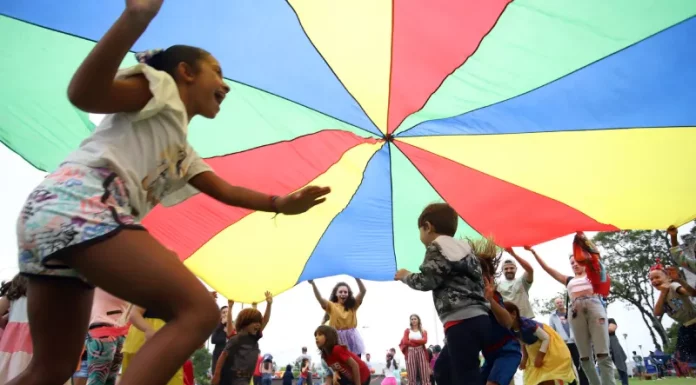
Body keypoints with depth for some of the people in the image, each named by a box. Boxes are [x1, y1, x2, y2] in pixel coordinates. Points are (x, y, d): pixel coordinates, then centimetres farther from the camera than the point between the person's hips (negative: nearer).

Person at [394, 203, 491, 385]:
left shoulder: (437, 247, 0)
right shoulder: (462, 248, 25)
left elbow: (428, 281, -9)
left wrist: (406, 276, 9)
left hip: (463, 322, -10)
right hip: (477, 319, 10)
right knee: (442, 369, 19)